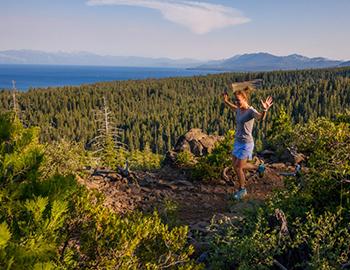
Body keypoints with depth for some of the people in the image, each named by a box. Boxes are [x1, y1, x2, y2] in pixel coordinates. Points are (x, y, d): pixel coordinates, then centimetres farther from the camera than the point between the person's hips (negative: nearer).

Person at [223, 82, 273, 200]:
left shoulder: (251, 111, -21)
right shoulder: (239, 109, 1)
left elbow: (261, 117, -44)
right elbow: (234, 108, 28)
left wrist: (265, 110, -63)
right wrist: (226, 101, 19)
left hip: (246, 144, -8)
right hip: (238, 142, 8)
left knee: (238, 167, 0)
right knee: (235, 165, 17)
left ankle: (242, 189, 23)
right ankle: (258, 168, 36)